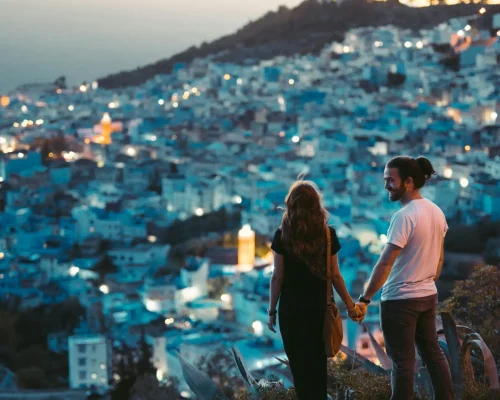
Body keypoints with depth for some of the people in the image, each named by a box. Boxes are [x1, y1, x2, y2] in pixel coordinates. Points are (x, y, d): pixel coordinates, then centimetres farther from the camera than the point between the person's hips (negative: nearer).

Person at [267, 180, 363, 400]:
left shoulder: (282, 236, -9)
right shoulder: (328, 235, -3)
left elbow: (277, 277, -7)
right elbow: (334, 275, 0)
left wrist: (272, 310, 1)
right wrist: (350, 305, 11)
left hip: (292, 308, -2)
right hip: (319, 307, 2)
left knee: (299, 363, 6)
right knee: (317, 362, 16)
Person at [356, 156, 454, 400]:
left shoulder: (404, 217, -21)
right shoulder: (436, 212, 4)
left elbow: (385, 264, -22)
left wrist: (365, 299, -18)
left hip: (400, 299, -8)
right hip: (428, 295, 8)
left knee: (403, 361, 1)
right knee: (433, 353, 17)